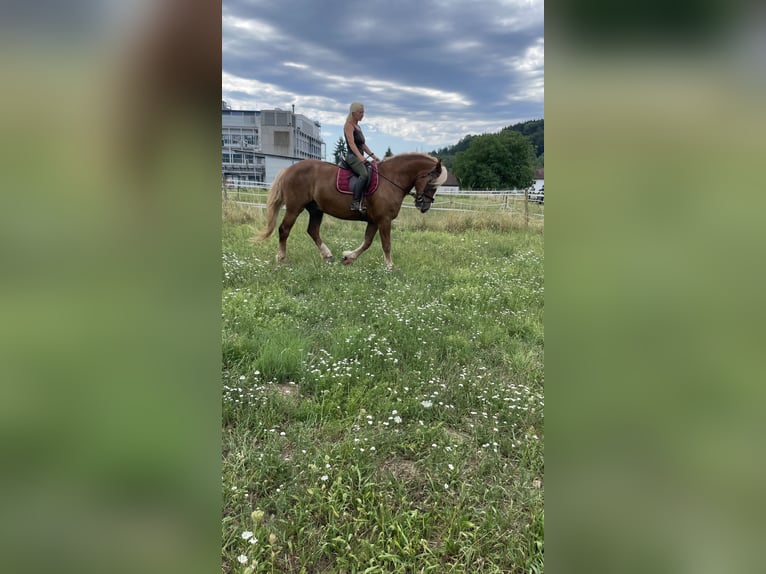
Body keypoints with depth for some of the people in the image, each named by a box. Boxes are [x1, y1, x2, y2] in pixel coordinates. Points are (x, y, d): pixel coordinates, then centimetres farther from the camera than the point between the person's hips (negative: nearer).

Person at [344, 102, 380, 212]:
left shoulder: (358, 126, 21)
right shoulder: (349, 125, -6)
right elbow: (351, 143, -20)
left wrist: (373, 156, 14)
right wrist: (360, 156, -35)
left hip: (360, 158, 10)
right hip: (352, 157, -10)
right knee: (364, 175, -33)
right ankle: (355, 202, -36)